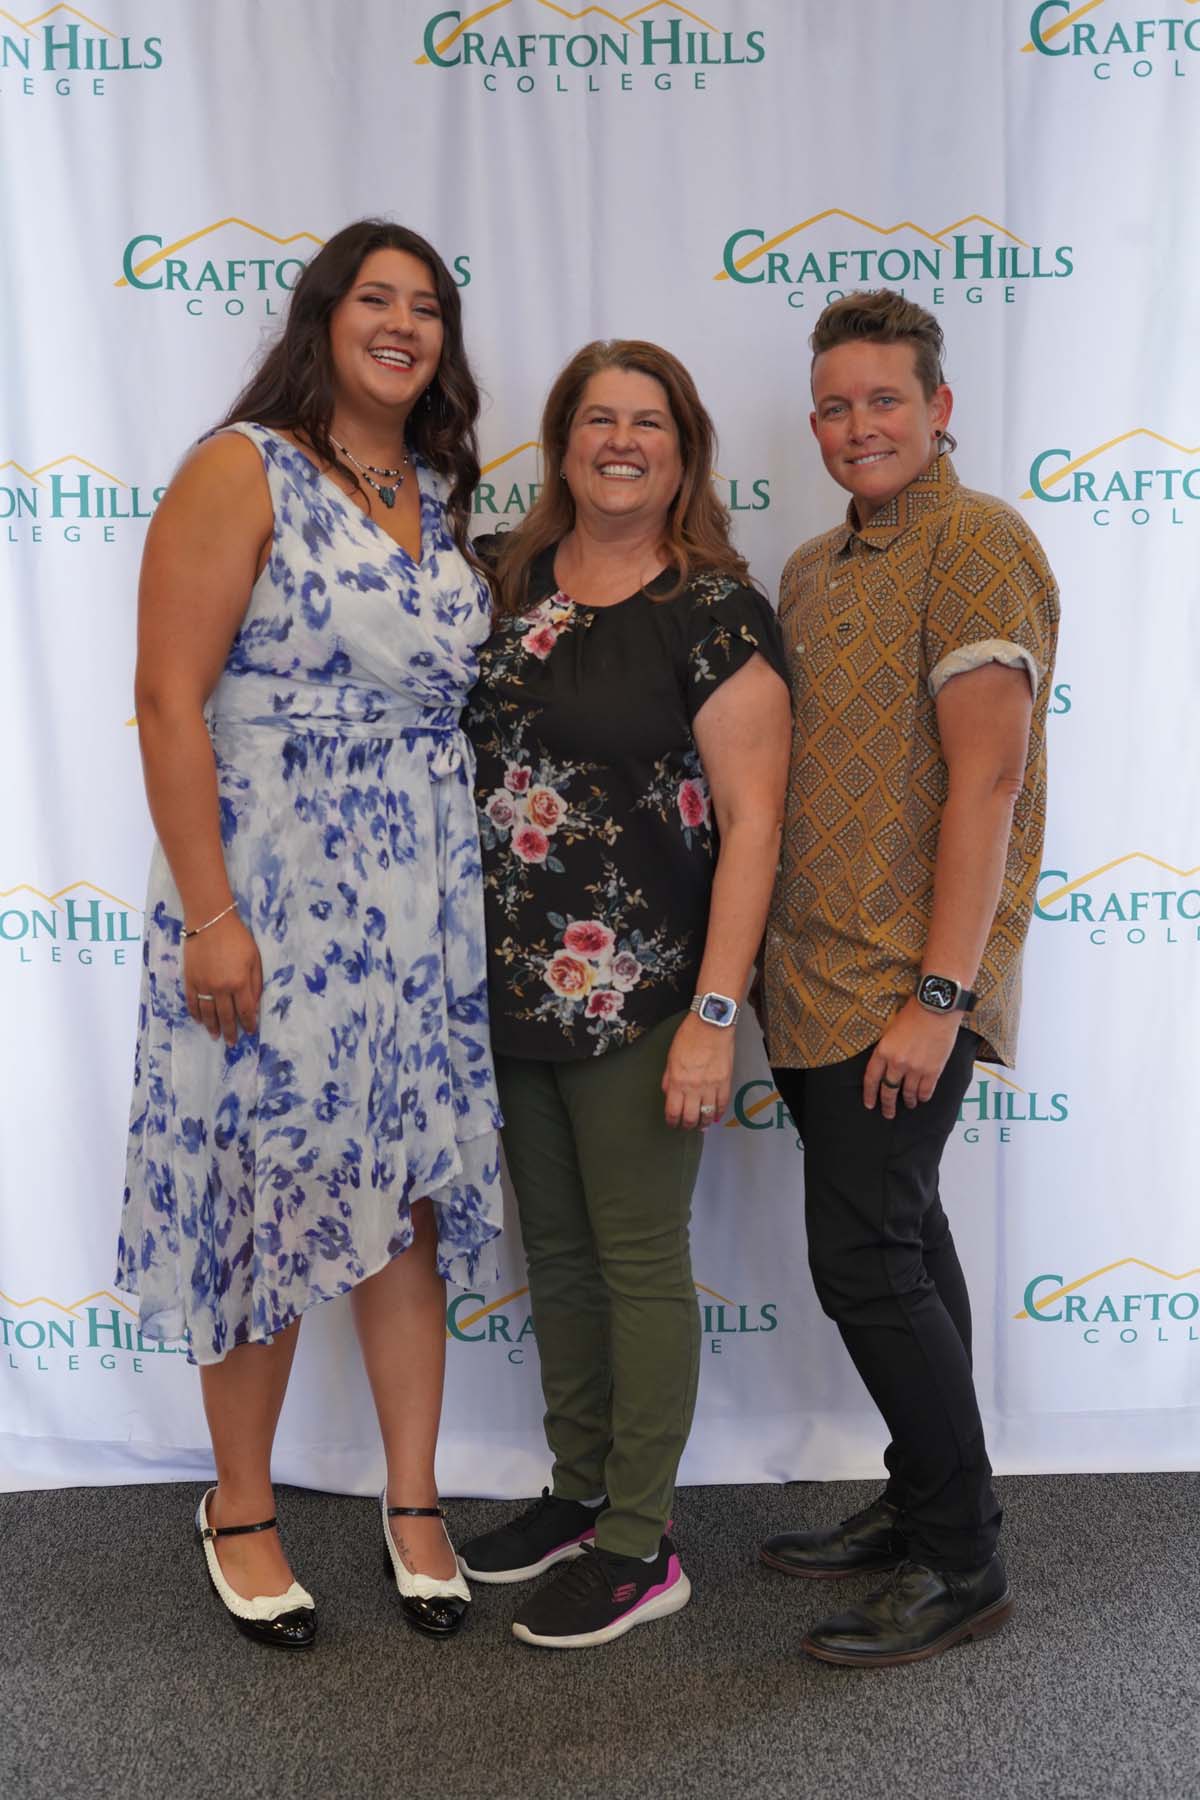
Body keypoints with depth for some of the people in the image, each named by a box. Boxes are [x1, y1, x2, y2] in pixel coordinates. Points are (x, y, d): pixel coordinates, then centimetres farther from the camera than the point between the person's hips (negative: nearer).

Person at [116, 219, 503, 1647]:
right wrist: (210, 916, -18)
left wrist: (492, 886, 11)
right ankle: (240, 1508, 26)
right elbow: (170, 699, -12)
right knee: (270, 1201, 5)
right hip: (270, 897, -5)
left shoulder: (445, 500, 13)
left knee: (411, 1196, 10)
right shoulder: (243, 471, -6)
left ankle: (412, 1501, 26)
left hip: (425, 903, 6)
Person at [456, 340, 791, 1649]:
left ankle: (640, 1548, 19)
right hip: (516, 987, 6)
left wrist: (714, 1015, -17)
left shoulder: (716, 612, -9)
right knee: (554, 1249, 17)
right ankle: (579, 1493, 35)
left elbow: (750, 819, -12)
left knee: (639, 1261, 4)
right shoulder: (508, 580, 8)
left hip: (638, 994, -6)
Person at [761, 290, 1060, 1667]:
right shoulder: (815, 570, 16)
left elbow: (988, 780, -17)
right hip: (822, 983, 8)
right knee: (901, 1246, 15)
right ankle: (921, 1511, 29)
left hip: (903, 989, -8)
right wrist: (768, 963, 12)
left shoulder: (975, 542, -9)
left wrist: (938, 992, -21)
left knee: (867, 1262, -6)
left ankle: (963, 1563, 10)